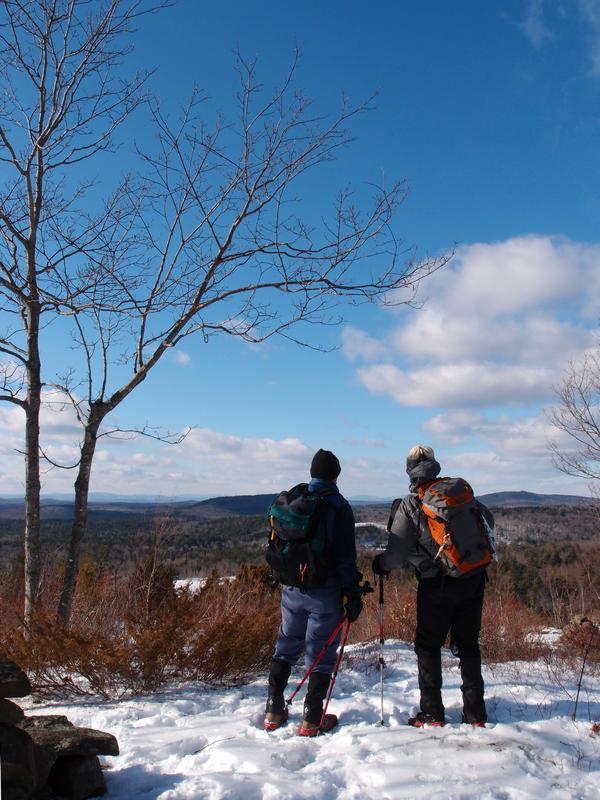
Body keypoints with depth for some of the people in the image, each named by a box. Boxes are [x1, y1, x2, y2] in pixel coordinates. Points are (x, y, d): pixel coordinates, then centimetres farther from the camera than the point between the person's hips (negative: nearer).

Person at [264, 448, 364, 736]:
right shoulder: (337, 505, -11)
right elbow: (345, 556, -13)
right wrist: (353, 594, -7)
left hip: (292, 590, 5)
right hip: (325, 592, -5)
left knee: (286, 646, 17)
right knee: (321, 653, 6)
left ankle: (274, 711, 22)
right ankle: (312, 718, 11)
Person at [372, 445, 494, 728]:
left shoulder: (409, 505, -10)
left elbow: (396, 554, -11)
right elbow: (488, 520, 13)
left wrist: (379, 564, 9)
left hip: (436, 584, -4)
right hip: (473, 580, 4)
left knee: (428, 646, 11)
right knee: (468, 644, 16)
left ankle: (432, 713, 13)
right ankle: (476, 713, 19)